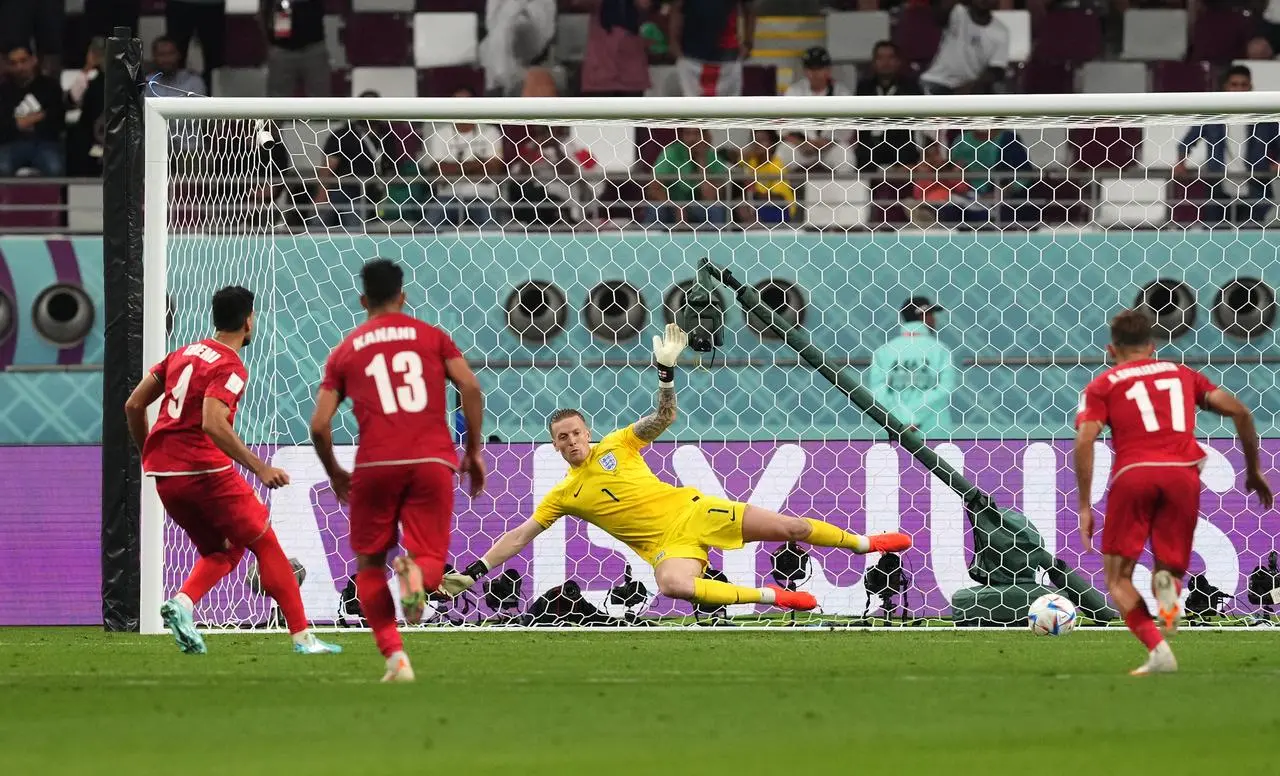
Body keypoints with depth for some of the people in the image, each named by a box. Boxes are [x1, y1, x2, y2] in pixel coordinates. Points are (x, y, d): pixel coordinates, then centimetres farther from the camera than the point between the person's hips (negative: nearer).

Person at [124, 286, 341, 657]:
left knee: (221, 551, 20)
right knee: (265, 543, 5)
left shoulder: (183, 354, 14)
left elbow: (133, 406, 15)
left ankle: (182, 602, -9)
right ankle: (302, 637, 2)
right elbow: (213, 424, -25)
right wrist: (261, 469, -24)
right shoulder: (230, 368, -10)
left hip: (164, 473, 7)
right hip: (205, 470, -7)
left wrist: (149, 456, 27)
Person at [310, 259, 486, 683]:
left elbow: (319, 425, 9)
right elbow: (470, 386, 1)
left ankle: (394, 655, -1)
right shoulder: (432, 336, 14)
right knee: (431, 559, 7)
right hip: (433, 461, 0)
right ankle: (417, 572, -31)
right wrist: (473, 451, 10)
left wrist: (335, 473, 25)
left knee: (369, 564, 15)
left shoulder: (345, 351, 15)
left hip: (376, 465, 0)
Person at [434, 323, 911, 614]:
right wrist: (475, 571, -4)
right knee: (673, 585, -38)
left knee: (789, 527, -1)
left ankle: (863, 544, 22)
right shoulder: (564, 495, 3)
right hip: (666, 545, -1)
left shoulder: (617, 445, 4)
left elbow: (664, 418, 1)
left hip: (693, 511, 1)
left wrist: (666, 373, -17)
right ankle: (770, 596, -26)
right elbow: (521, 535, 4)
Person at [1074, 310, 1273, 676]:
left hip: (1133, 474, -2)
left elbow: (1085, 440, 0)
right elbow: (1240, 412, 18)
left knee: (1118, 578, 8)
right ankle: (1168, 583, -24)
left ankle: (1158, 650, -16)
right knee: (1169, 567, 16)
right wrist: (1253, 471, 28)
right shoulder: (1182, 374, 25)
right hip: (1183, 474, 2)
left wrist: (1084, 506, 1)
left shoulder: (1103, 385, 17)